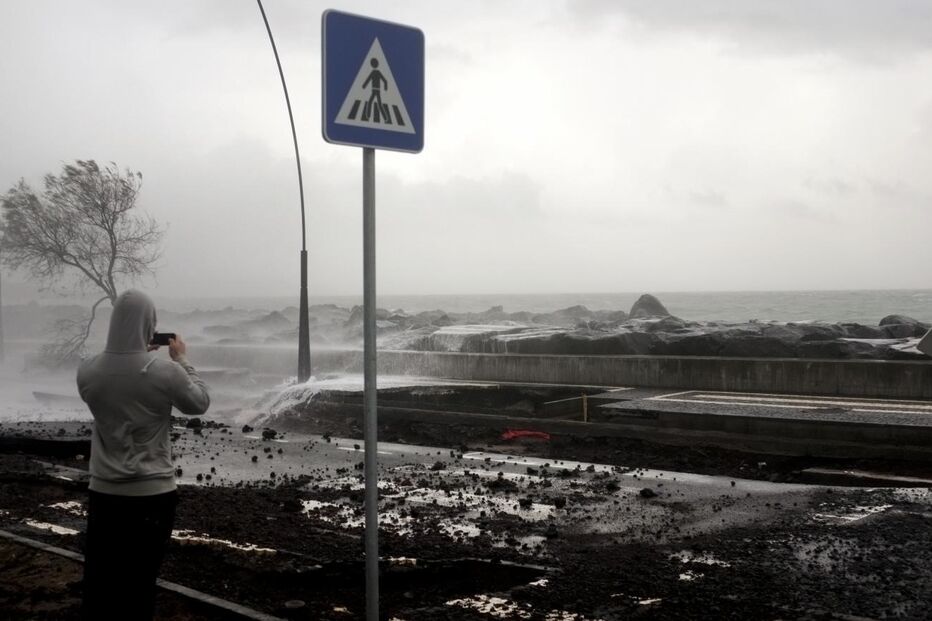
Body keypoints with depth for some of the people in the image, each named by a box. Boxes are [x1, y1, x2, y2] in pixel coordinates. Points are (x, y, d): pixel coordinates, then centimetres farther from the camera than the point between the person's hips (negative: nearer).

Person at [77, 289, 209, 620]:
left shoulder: (87, 370, -6)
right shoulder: (166, 372, -16)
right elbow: (200, 403, 1)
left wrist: (138, 355, 15)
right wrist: (182, 360, 10)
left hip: (104, 492, 3)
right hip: (152, 493, -3)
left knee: (99, 580, 12)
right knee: (139, 581, 9)